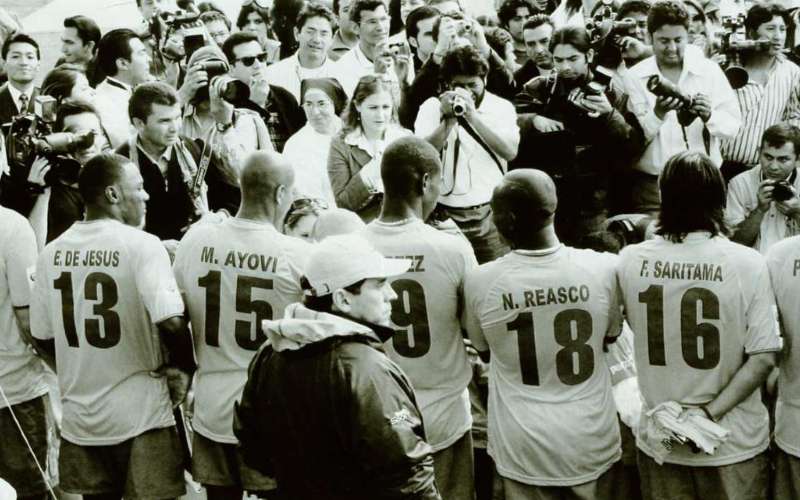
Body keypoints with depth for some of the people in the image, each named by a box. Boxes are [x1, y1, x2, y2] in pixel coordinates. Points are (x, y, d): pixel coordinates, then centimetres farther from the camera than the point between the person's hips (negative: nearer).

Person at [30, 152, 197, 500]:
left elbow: (42, 336, 8)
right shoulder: (141, 244, -14)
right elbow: (170, 322, -24)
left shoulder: (52, 252, 2)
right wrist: (184, 367, -7)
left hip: (79, 415, 5)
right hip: (140, 414, -5)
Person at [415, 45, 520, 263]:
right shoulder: (432, 107, 4)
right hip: (445, 213, 0)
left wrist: (473, 115, -17)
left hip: (490, 213, 0)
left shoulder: (501, 107, 5)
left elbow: (510, 152, -12)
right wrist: (449, 119, -19)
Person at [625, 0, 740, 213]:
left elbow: (734, 125, 1)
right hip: (652, 184, -1)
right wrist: (658, 114, -23)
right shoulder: (634, 77, 0)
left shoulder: (710, 71, 4)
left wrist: (709, 116, -19)